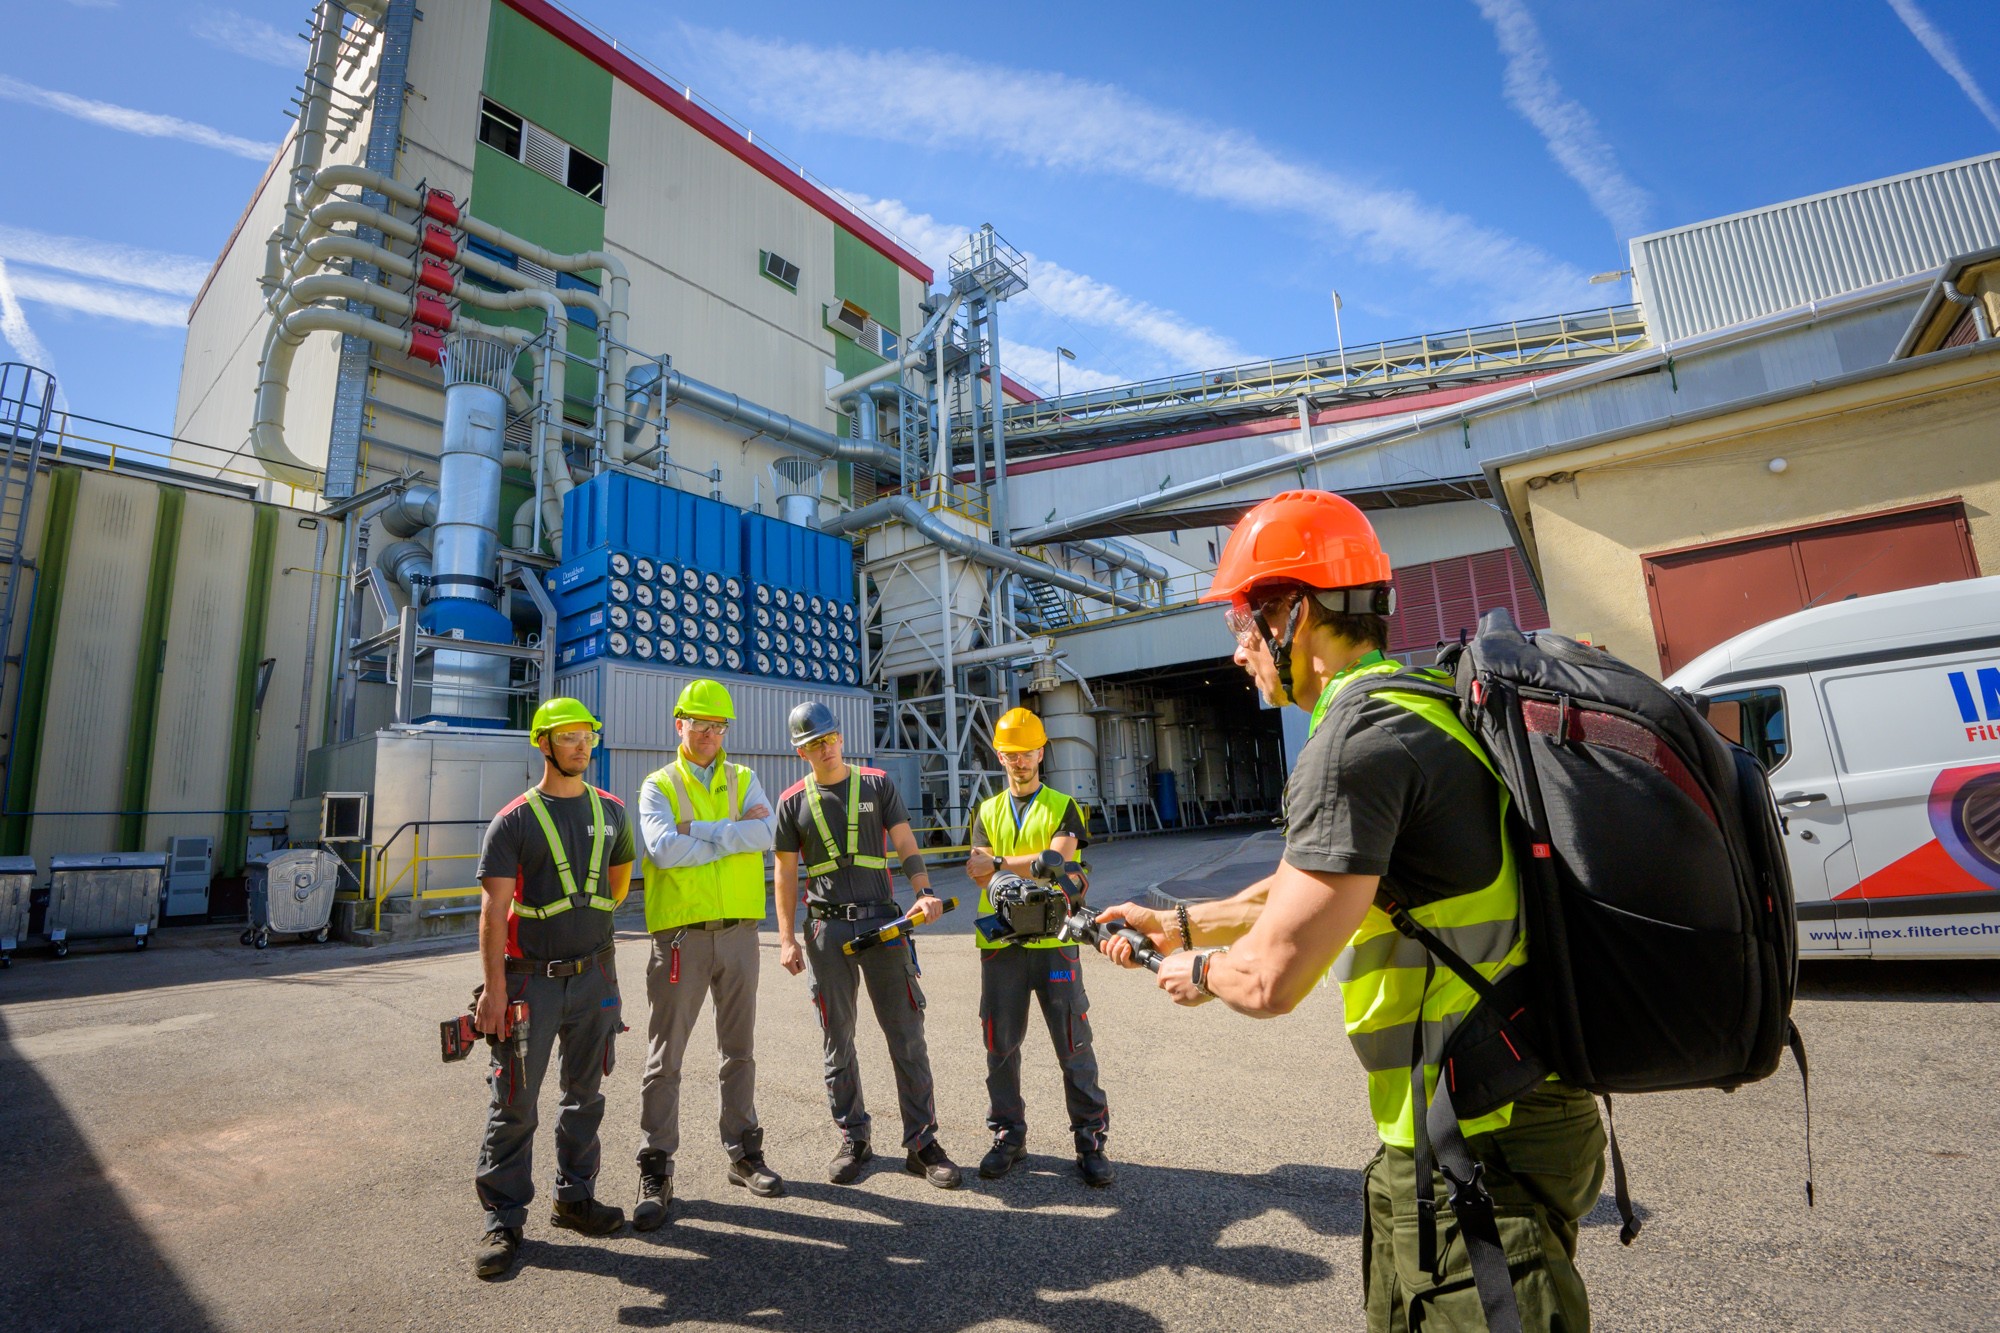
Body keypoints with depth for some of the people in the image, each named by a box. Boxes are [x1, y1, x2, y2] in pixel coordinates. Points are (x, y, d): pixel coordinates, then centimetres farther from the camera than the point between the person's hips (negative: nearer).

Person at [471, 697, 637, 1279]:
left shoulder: (610, 811, 5)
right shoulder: (514, 820, -7)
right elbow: (493, 909, -11)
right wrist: (494, 988, -15)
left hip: (595, 975, 4)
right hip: (531, 978, -4)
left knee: (585, 1094, 14)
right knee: (514, 1103, 2)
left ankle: (575, 1197, 30)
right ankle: (504, 1219, 17)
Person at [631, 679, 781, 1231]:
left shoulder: (745, 780, 9)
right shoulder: (658, 786, 2)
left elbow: (765, 834, -10)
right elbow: (662, 848, -16)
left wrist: (697, 831, -15)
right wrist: (735, 835, -12)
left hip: (738, 931, 3)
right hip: (680, 934, -2)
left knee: (739, 1050, 14)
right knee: (664, 1057, 4)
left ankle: (744, 1153, 29)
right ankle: (656, 1173, 18)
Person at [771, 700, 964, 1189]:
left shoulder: (877, 784, 4)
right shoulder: (793, 801, 6)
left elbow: (905, 844, -1)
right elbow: (785, 873, 8)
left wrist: (924, 891, -18)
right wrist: (787, 938, 1)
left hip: (883, 923, -1)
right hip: (827, 929, 1)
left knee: (907, 1037, 1)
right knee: (838, 1043, 9)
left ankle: (921, 1143, 11)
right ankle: (853, 1140, 25)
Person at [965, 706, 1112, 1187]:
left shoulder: (1062, 806, 5)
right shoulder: (988, 811, 12)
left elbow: (1058, 860, -12)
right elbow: (980, 875, -1)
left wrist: (1000, 864, -13)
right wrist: (1036, 869, -16)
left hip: (1053, 940, -2)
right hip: (1000, 942, 3)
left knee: (1074, 1044, 3)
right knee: (1001, 1045, 10)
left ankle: (1090, 1140, 16)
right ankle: (1008, 1135, 26)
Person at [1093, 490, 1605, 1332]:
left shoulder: (1357, 739, -24)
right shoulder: (1419, 708, 10)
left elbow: (1271, 977, -24)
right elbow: (1305, 886, 19)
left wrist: (1202, 971, -2)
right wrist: (1178, 924, 21)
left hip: (1476, 1151, -10)